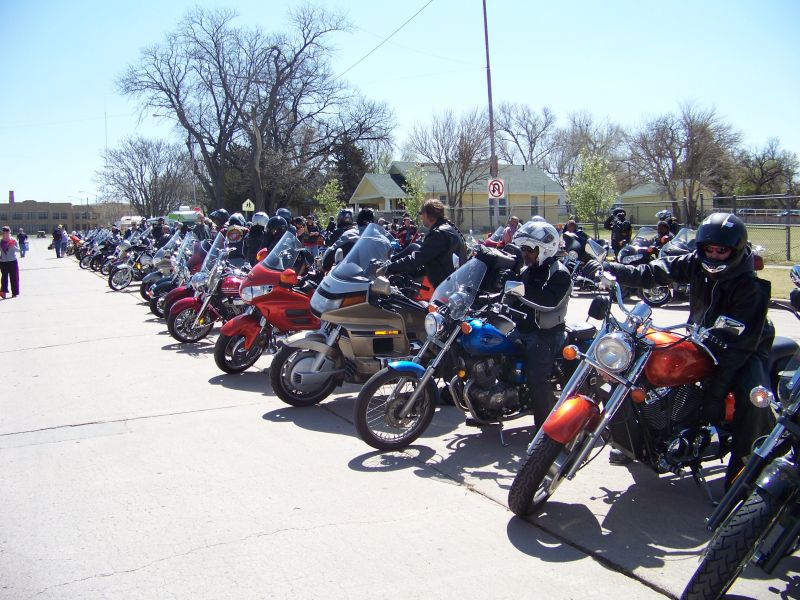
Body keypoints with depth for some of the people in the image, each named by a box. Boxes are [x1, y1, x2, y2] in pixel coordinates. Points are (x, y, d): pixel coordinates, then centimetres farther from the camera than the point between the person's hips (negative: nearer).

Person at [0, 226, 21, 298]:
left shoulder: (13, 240, -3)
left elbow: (18, 250, -7)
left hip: (12, 261, -2)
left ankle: (15, 293, 8)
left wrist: (13, 246, -25)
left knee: (14, 277, 1)